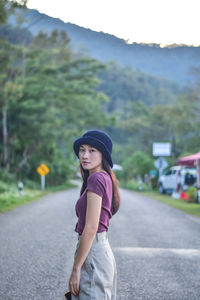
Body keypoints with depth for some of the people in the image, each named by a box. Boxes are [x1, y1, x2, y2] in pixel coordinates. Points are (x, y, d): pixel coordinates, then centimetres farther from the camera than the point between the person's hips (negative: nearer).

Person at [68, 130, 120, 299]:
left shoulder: (96, 179, -15)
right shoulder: (106, 179, 14)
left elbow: (91, 228, -20)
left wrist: (76, 269, -16)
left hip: (92, 252, -10)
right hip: (104, 250, 10)